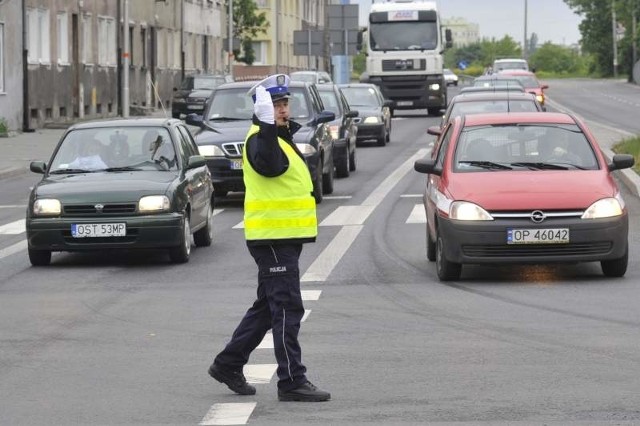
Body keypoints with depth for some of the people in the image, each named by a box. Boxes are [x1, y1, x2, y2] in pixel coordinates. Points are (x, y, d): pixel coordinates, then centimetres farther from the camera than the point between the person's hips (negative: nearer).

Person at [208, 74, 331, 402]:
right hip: (272, 238, -10)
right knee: (287, 309, -10)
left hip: (284, 238, 10)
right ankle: (292, 382, -9)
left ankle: (228, 364, 25)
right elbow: (270, 166, -36)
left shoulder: (282, 137, 19)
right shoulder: (259, 139, -13)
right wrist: (269, 126, -41)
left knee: (267, 308, 16)